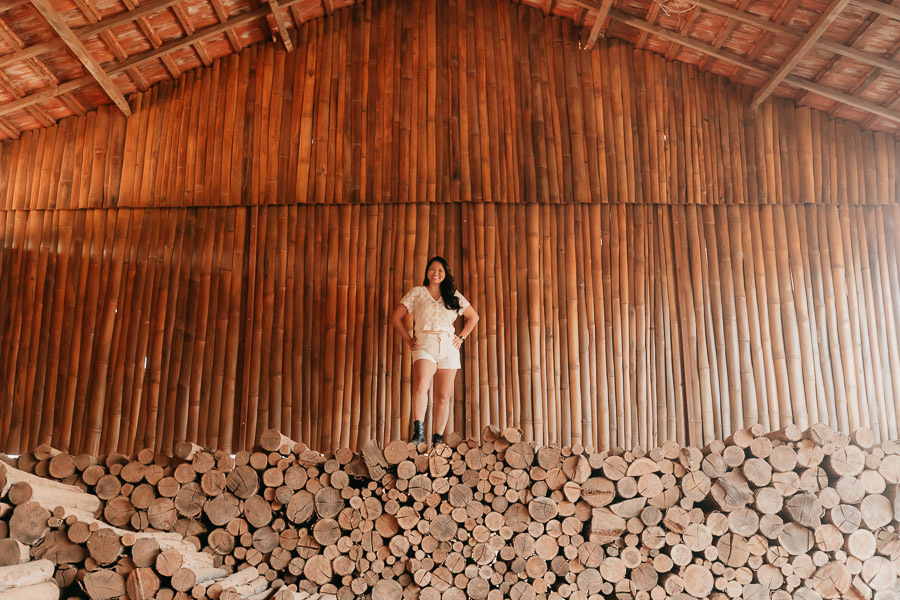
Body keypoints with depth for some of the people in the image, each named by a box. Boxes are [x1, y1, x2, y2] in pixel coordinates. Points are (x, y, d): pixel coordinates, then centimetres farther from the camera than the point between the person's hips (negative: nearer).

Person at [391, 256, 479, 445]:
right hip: (425, 346, -3)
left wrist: (461, 337, 12)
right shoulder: (417, 292, 11)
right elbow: (396, 317, 11)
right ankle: (418, 431, -33)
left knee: (443, 396, 1)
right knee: (421, 385, -28)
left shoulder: (454, 295, 16)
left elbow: (473, 317, 24)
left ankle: (437, 439, 6)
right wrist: (408, 340, 3)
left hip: (449, 348, 3)